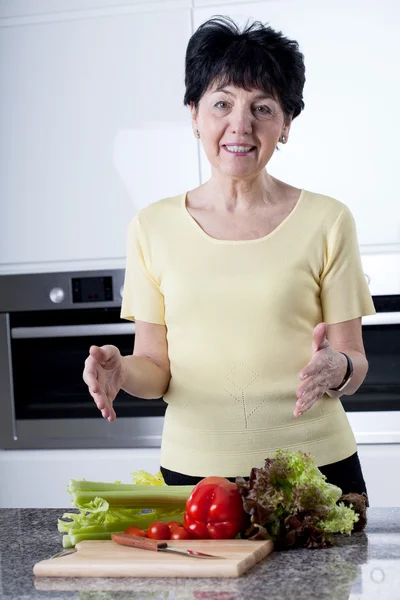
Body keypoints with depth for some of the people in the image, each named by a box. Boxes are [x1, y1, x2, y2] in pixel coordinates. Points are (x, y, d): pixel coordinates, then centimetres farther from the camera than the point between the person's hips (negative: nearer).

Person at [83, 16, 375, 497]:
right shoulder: (154, 227, 2)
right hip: (194, 469, 1)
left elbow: (355, 365, 1)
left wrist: (336, 369, -21)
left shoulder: (326, 221, -1)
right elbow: (156, 367, 6)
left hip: (315, 465, -1)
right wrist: (122, 371, -16)